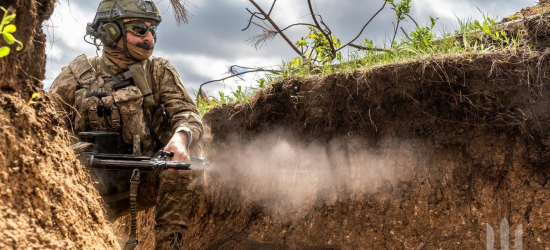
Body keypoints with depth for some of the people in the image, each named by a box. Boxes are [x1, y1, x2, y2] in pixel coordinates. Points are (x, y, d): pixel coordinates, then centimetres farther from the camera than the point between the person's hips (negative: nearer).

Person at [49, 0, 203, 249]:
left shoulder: (159, 71, 1)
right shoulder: (76, 77, -1)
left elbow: (188, 114, -10)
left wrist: (181, 136, -35)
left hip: (147, 181, 2)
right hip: (97, 189, -1)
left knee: (176, 168, -29)